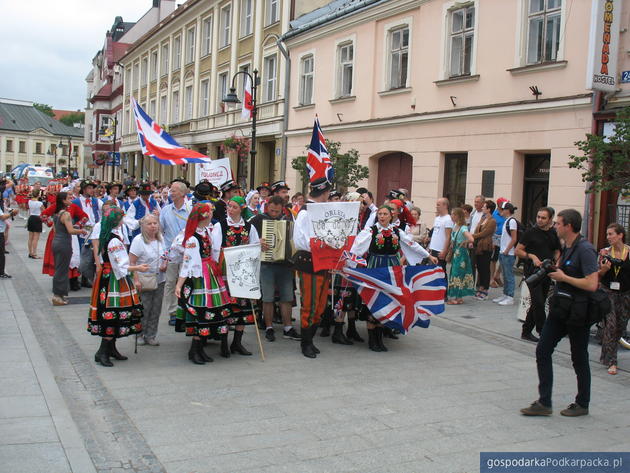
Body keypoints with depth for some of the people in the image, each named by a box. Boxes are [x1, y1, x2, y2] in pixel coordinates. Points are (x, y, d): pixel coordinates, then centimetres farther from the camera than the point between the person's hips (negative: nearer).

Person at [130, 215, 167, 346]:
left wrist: (165, 264, -1)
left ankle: (151, 335, 21)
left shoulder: (160, 239, 6)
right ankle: (140, 335, 16)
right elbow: (132, 262, -15)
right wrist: (136, 280, -22)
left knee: (156, 310, 10)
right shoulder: (138, 240, -12)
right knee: (144, 310, -1)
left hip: (159, 280, 6)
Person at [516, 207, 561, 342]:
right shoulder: (531, 232, -5)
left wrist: (555, 263, 3)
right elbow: (517, 251, -5)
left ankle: (526, 331, 20)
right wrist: (532, 256, -18)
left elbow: (557, 251, 22)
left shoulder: (553, 234, 8)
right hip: (532, 271, -5)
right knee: (539, 303, -13)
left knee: (538, 304, 10)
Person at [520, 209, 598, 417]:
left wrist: (563, 277, -17)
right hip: (560, 309, 9)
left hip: (577, 313, -9)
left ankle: (582, 404, 24)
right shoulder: (567, 248, 11)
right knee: (542, 351, 3)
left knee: (579, 359, 6)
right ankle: (544, 403, 8)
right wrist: (553, 270, 6)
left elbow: (592, 284, -25)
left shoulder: (585, 250, -18)